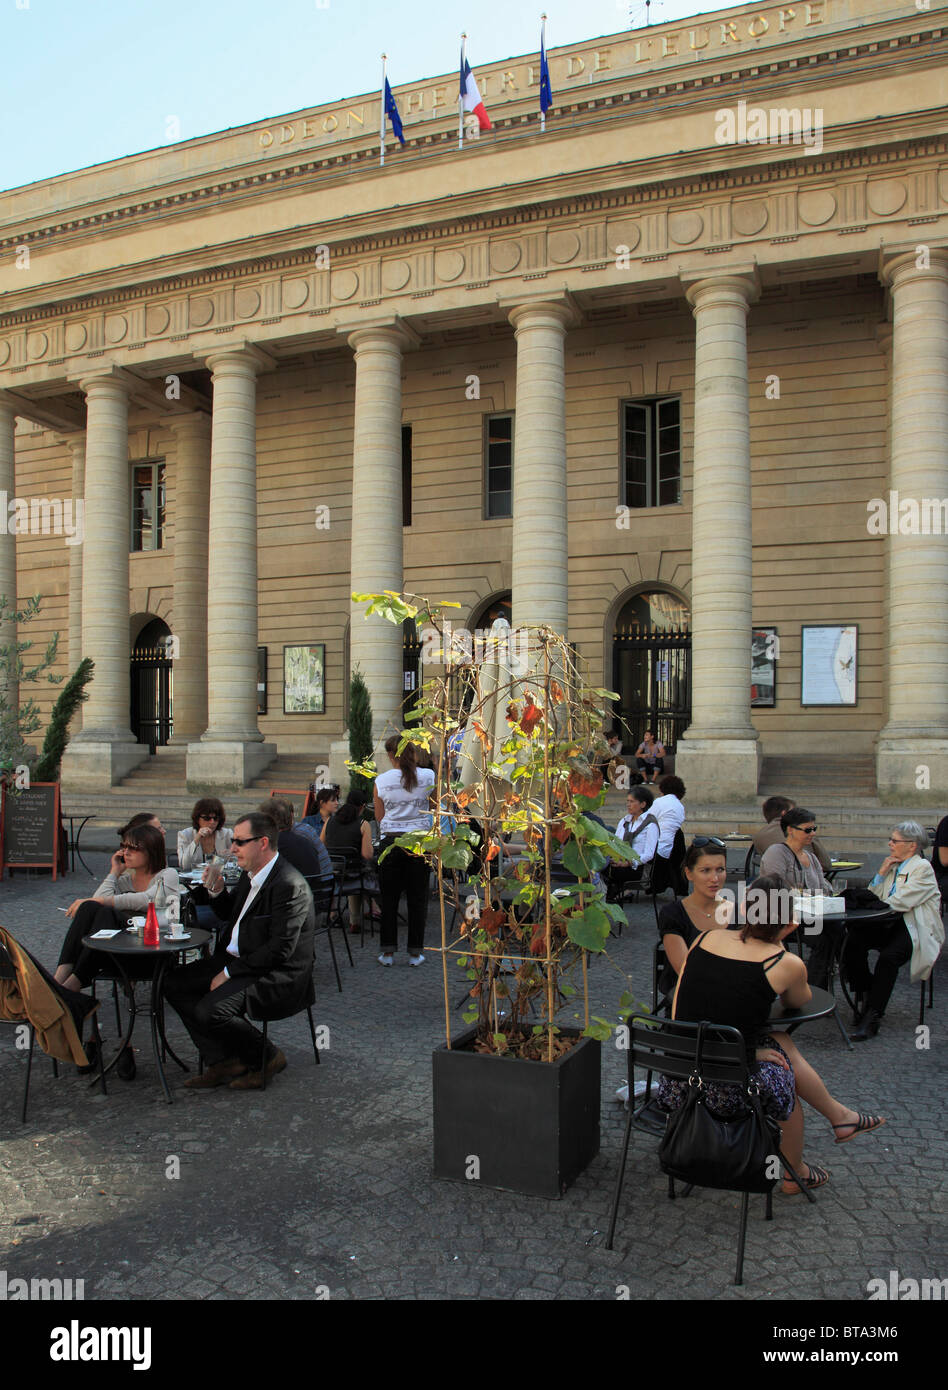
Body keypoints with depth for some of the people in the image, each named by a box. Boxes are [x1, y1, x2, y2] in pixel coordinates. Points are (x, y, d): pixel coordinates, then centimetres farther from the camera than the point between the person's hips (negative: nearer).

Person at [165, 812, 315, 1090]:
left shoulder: (289, 885, -22)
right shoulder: (250, 874, 8)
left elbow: (280, 950, -24)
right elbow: (230, 915, 23)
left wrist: (230, 972, -18)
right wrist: (216, 891, 2)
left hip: (277, 976, -10)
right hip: (235, 960, 10)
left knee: (211, 1010, -26)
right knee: (175, 983, 2)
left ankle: (268, 1057, 0)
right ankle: (222, 1060, 3)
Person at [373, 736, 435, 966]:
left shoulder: (381, 781, -3)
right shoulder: (428, 776, -3)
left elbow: (379, 817, 7)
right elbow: (433, 807, 10)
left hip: (391, 841, 0)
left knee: (389, 898, 9)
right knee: (417, 899, 8)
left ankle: (387, 951, 13)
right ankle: (415, 952, 12)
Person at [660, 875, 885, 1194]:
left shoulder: (706, 938, 3)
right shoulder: (786, 964, -9)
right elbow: (799, 1002, 14)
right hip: (730, 1096, -5)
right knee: (782, 1051, 26)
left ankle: (839, 1115, 45)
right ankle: (796, 1174, 42)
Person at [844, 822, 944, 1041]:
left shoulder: (923, 868, -6)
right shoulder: (893, 865, 17)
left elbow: (900, 903, -16)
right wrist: (881, 873, 1)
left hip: (915, 929, -6)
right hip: (889, 924, 6)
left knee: (888, 956, -34)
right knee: (853, 940, -23)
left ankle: (872, 1018, -28)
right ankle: (866, 996, -6)